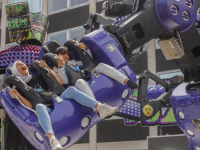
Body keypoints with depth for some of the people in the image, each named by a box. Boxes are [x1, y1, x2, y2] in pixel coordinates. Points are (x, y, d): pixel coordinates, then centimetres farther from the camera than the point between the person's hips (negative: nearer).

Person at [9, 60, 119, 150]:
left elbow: (60, 83, 12)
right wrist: (18, 96, -18)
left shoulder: (38, 77, 22)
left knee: (71, 90, -21)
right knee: (39, 106, -39)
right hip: (45, 110, -4)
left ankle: (100, 107, -38)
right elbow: (30, 106, -4)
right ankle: (51, 138, -62)